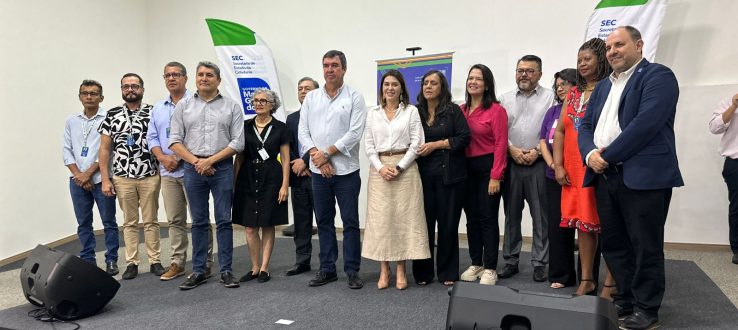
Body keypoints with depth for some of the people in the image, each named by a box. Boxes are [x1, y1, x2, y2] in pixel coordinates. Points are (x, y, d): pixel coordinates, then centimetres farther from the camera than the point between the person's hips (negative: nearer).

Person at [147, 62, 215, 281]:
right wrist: (162, 157, -5)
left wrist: (181, 159, -14)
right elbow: (152, 138, 14)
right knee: (174, 220, 11)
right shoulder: (158, 108, 17)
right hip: (168, 172, 6)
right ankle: (177, 263, 20)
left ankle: (204, 263, 6)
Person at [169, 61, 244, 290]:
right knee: (199, 222, 8)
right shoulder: (183, 106, 9)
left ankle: (226, 271, 9)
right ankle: (198, 271, 16)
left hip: (222, 168, -1)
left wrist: (210, 160, -10)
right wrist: (196, 162, -8)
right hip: (193, 168, 2)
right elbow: (175, 141, 4)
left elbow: (237, 142, -2)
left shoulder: (231, 107, 4)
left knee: (224, 220, 2)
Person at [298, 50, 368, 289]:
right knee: (324, 221, 11)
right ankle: (327, 269, 21)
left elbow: (354, 133, -11)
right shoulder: (311, 98, 9)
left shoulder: (354, 97, -2)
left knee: (350, 222, 2)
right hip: (318, 171, 4)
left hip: (346, 171, -3)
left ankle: (352, 271, 12)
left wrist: (326, 153, -12)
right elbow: (303, 132, 4)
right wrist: (317, 157, -9)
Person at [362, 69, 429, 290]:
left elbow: (417, 143, -3)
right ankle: (384, 270, 9)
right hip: (379, 169, 2)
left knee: (404, 217, -1)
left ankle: (401, 270, 7)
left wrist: (399, 167, -12)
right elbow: (368, 144, 6)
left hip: (405, 168, -2)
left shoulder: (411, 111, 3)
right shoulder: (373, 113, 10)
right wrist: (380, 167, -9)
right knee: (380, 218, 1)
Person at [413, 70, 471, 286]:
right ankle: (423, 272, 14)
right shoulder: (416, 112, 11)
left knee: (448, 223, 2)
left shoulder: (453, 110, 2)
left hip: (449, 174, -2)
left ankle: (448, 273, 15)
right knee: (424, 222, 1)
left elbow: (464, 138, -5)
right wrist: (417, 150, -1)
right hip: (423, 174, 2)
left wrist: (436, 144, -11)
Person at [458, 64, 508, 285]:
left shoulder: (496, 110, -6)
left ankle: (490, 269, 9)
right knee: (472, 218, 11)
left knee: (488, 218, -1)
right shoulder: (461, 110, 9)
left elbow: (500, 144, -11)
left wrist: (495, 176, -15)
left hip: (487, 167, -5)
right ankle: (476, 264, 23)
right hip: (466, 168, 5)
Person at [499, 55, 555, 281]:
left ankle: (539, 263, 10)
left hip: (538, 164, -2)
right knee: (511, 214, 8)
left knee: (541, 216, 1)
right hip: (511, 163, 3)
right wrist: (512, 149, -7)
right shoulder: (505, 99, 12)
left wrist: (537, 151, -13)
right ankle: (511, 261, 18)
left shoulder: (550, 97, 4)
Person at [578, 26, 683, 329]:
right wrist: (590, 154, -6)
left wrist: (609, 155, -15)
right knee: (613, 244, 13)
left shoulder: (658, 76, -3)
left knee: (645, 247, 2)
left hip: (643, 176, -7)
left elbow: (646, 123, -17)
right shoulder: (603, 86, 21)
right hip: (605, 176, 7)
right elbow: (586, 126, 14)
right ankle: (624, 301, 26)